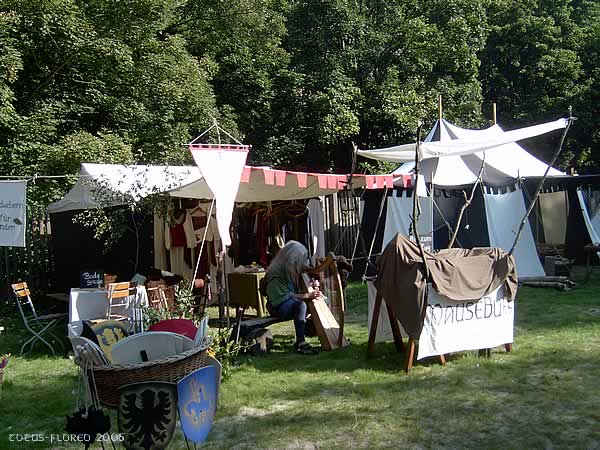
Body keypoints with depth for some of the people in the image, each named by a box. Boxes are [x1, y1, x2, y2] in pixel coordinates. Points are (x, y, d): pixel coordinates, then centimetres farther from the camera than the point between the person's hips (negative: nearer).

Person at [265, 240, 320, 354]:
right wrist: (307, 295, -27)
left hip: (292, 302, 9)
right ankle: (300, 343, -37)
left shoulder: (293, 270, 4)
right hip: (279, 307, -9)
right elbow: (285, 296, -24)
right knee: (301, 305, -37)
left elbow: (298, 289, 14)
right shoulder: (276, 273, -21)